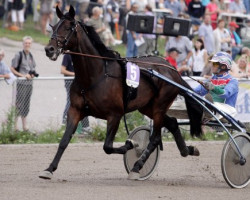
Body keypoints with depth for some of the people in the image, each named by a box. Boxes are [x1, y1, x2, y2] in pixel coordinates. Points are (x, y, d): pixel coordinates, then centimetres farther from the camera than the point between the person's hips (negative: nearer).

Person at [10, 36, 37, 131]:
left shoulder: (31, 56, 12)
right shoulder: (19, 55, -7)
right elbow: (12, 69, -8)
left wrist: (33, 74, 2)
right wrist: (23, 75, -15)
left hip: (29, 83, 6)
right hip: (21, 83, -6)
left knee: (26, 105, 10)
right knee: (19, 104, -8)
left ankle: (24, 125, 15)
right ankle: (15, 124, -4)